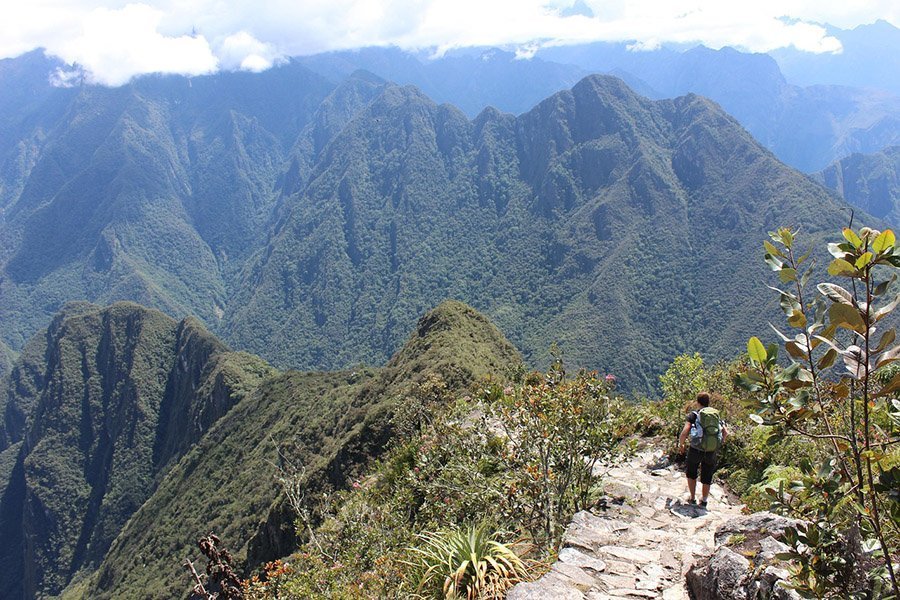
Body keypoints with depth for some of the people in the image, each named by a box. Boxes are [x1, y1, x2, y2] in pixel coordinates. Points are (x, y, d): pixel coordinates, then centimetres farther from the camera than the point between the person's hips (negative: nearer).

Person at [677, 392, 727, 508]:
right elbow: (725, 433, 7)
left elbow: (684, 433, -13)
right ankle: (704, 500, 27)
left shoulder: (694, 415, -5)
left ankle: (692, 498, 22)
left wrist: (681, 445, 3)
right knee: (707, 476, 19)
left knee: (691, 473, 20)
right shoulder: (716, 414, 8)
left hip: (696, 449, -3)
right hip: (712, 451, 3)